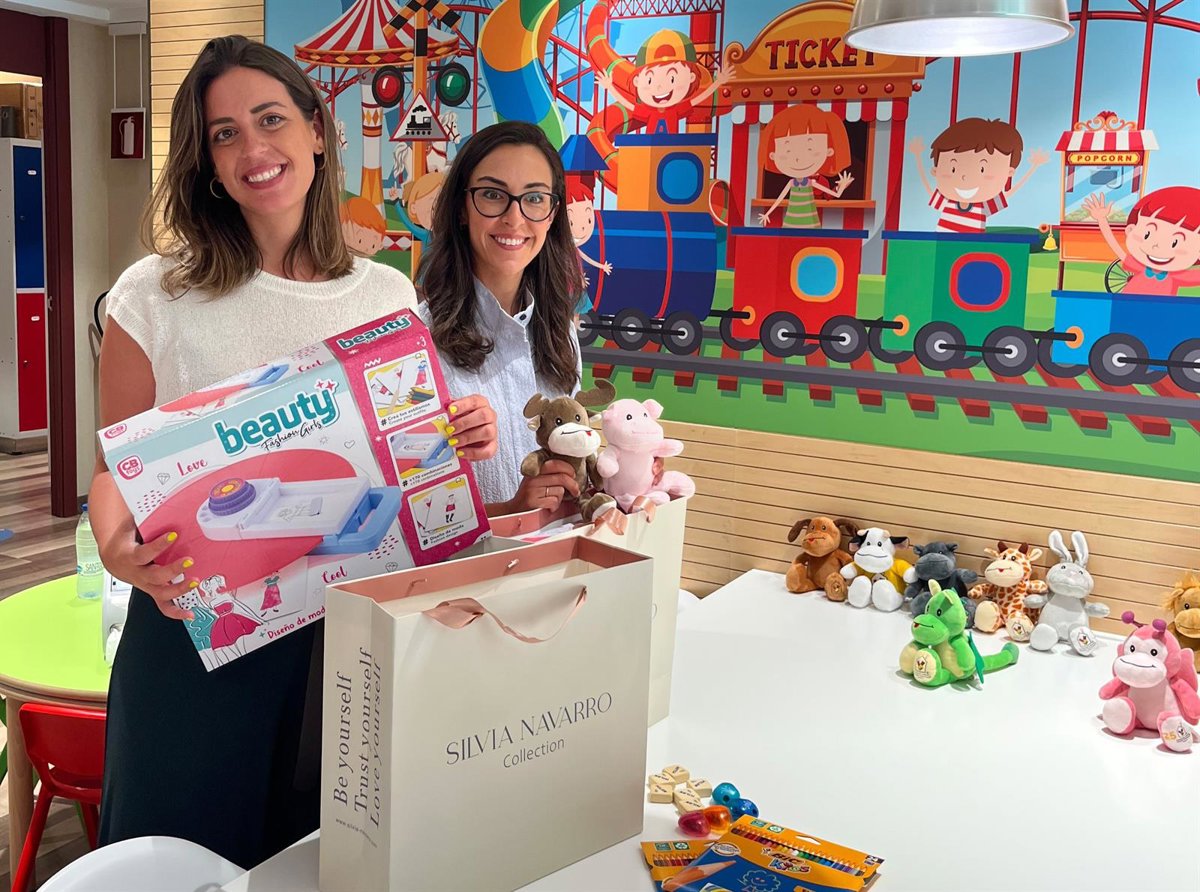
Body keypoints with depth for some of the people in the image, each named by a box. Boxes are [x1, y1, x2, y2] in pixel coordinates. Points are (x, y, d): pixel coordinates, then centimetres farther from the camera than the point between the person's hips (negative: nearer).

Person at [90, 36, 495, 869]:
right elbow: (115, 465, -1)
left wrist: (466, 440, -11)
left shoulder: (388, 295, 2)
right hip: (195, 635, -2)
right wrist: (119, 551, -22)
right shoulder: (157, 296, -5)